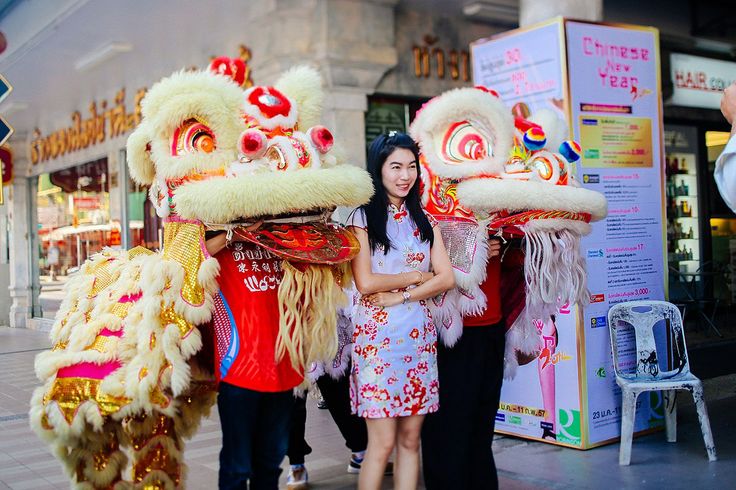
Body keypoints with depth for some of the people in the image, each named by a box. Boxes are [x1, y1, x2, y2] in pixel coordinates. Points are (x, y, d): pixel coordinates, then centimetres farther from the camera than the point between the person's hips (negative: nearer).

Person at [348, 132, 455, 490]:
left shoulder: (423, 218, 12)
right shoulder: (363, 216, -3)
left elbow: (446, 277, 2)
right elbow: (366, 283, -12)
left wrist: (399, 295, -10)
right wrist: (416, 276, -3)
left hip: (419, 334, 5)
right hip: (377, 334, -4)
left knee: (410, 440, 8)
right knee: (382, 443, -3)